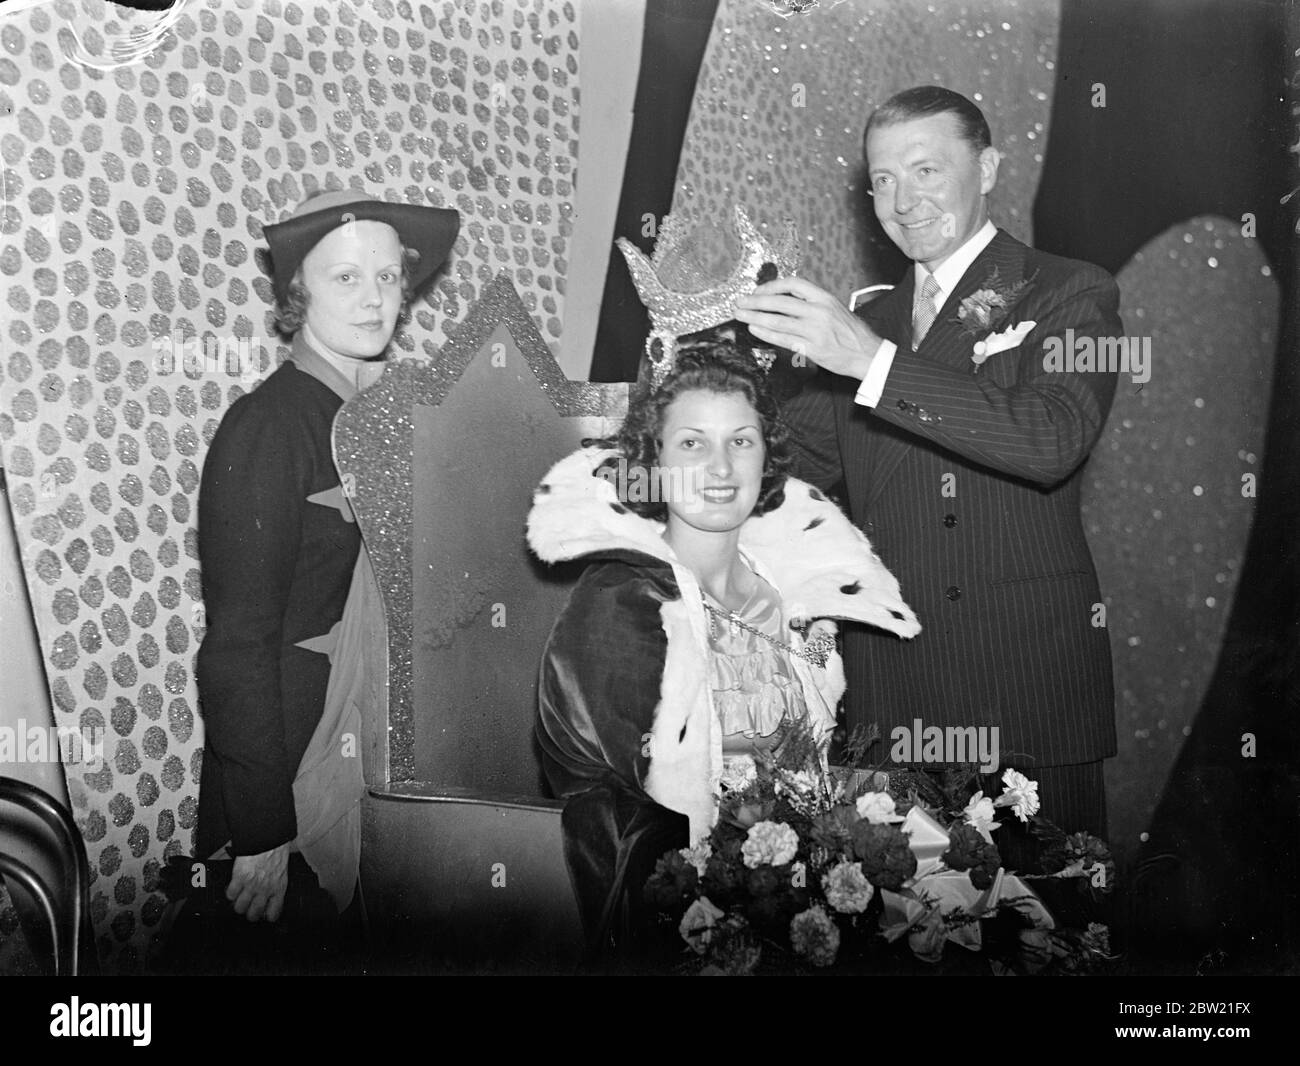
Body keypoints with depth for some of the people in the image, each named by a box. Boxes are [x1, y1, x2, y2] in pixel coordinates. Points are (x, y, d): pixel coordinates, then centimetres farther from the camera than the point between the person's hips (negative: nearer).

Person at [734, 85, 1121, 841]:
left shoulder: (1070, 294, -1)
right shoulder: (866, 322, 15)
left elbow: (1053, 440, -19)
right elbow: (793, 461, 15)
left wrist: (874, 361, -23)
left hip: (1029, 682, -4)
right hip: (890, 688, 4)